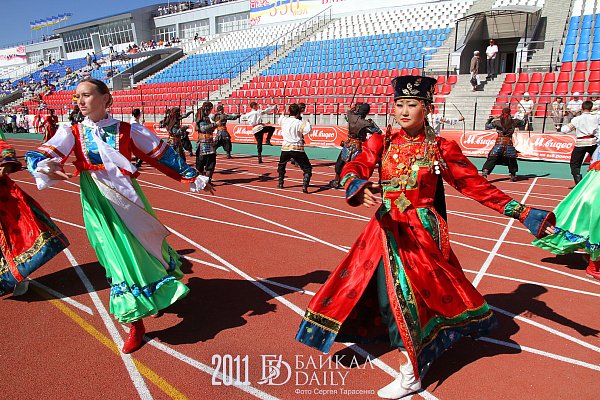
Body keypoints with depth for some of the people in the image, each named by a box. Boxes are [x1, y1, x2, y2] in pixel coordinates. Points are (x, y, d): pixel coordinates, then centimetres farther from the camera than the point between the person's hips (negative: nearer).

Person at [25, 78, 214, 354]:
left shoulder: (127, 130, -2)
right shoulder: (72, 133, 0)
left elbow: (162, 154, 2)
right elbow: (39, 156, -12)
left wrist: (193, 178, 4)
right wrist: (45, 169, -37)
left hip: (127, 199, 0)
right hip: (98, 205, 0)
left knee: (144, 246, 10)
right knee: (119, 257, 0)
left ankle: (159, 293, 43)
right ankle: (136, 325, 17)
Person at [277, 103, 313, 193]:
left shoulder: (284, 120, 4)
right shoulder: (299, 123, -11)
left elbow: (280, 119, 27)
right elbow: (308, 129, -24)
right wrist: (307, 122, -5)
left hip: (285, 148, 4)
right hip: (298, 149, -4)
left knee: (281, 165, 31)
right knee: (307, 168, 3)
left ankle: (280, 183, 35)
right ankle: (304, 186, -14)